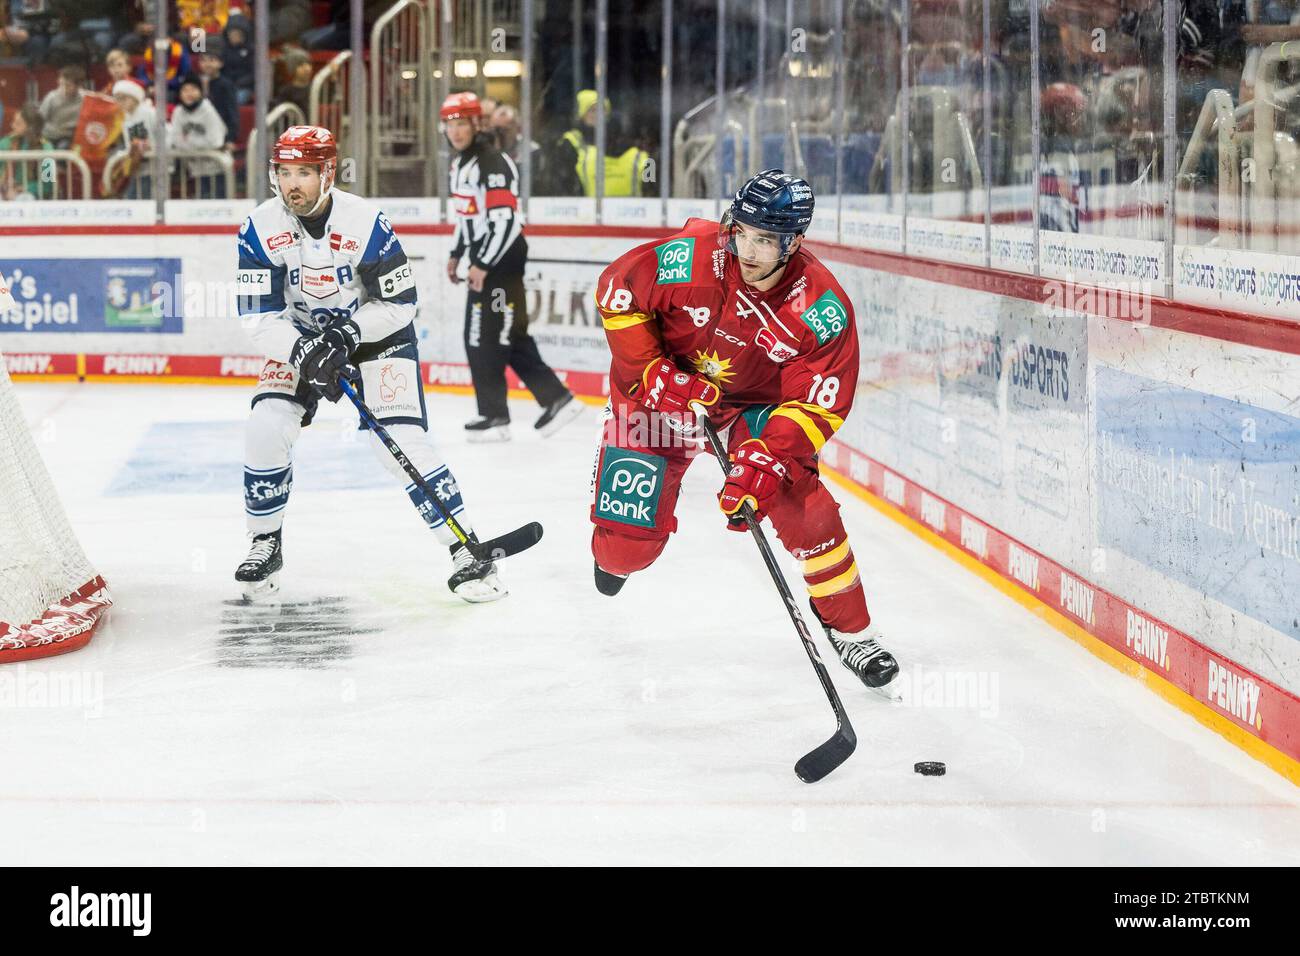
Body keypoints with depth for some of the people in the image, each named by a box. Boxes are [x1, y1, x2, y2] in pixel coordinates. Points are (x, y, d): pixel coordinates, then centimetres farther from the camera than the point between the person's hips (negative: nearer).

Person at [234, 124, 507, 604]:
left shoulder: (366, 223, -25)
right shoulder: (260, 230, -17)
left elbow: (399, 304, -17)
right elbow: (260, 319, -16)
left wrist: (348, 334, -30)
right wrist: (304, 353, -32)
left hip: (376, 332, -3)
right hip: (300, 336, 3)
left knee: (402, 441, -17)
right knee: (266, 428, -16)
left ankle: (466, 551, -7)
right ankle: (265, 545, 5)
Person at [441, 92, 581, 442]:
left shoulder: (492, 163, -18)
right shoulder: (461, 161, 13)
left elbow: (506, 220, -23)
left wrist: (483, 265, -23)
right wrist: (456, 254, 24)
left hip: (501, 258, -10)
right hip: (485, 257, 10)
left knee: (483, 339, -6)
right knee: (511, 337, 10)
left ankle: (495, 417, 2)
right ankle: (556, 399, 14)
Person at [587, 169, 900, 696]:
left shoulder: (822, 309, -24)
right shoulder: (688, 258, -28)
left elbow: (818, 403, -22)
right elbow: (617, 291, -13)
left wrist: (768, 460, -35)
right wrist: (652, 372, -20)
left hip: (756, 404, 1)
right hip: (659, 390, -1)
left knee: (801, 503, -19)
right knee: (629, 542, -6)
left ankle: (850, 629, 2)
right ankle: (613, 555, 37)